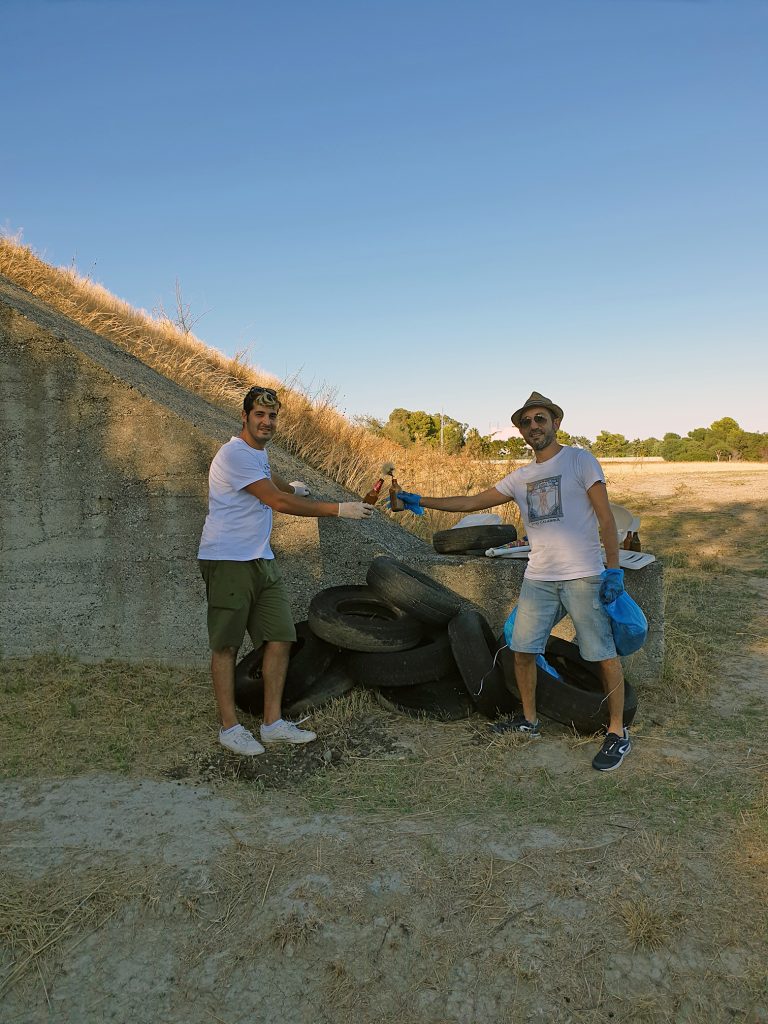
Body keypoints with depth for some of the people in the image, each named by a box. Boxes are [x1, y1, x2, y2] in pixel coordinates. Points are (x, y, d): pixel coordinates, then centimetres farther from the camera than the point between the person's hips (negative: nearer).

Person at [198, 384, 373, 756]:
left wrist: (290, 487, 52)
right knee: (227, 644, -1)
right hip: (228, 561, -9)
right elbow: (277, 502, -20)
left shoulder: (259, 454, 18)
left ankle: (273, 723, 11)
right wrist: (339, 509, -19)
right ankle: (229, 727, 9)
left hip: (261, 561, 9)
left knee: (280, 638, 3)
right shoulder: (235, 453, -14)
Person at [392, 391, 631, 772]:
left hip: (583, 577, -5)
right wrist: (416, 502, 7)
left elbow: (605, 518, -6)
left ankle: (618, 734, 15)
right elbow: (470, 502, 12)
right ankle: (529, 721, 28)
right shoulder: (520, 478, 13)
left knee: (604, 655, -1)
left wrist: (613, 569, -13)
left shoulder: (580, 460, -2)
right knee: (522, 650, 8)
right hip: (538, 579, 6)